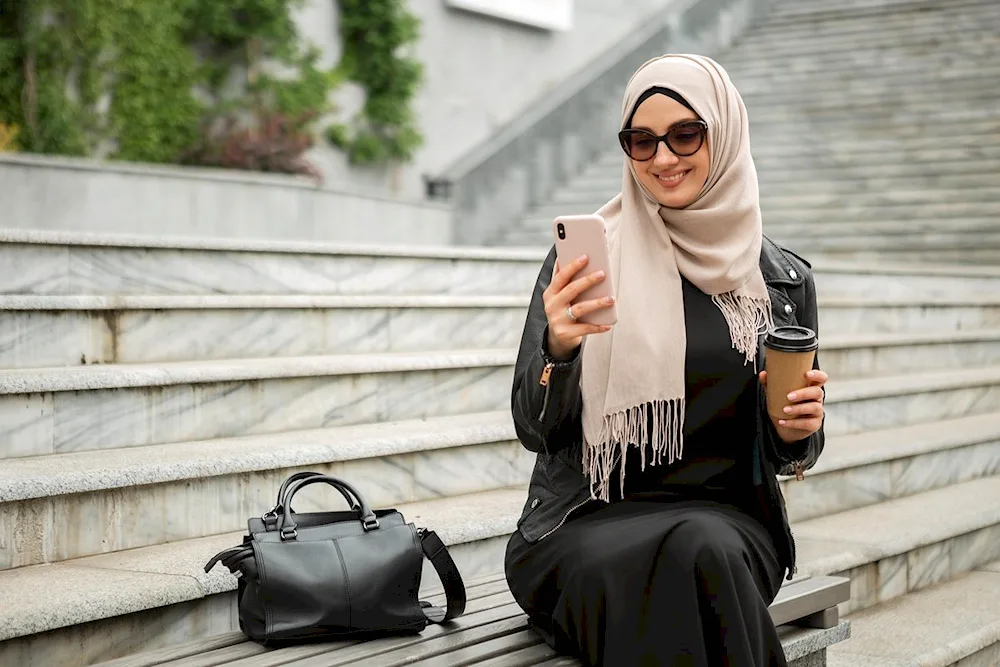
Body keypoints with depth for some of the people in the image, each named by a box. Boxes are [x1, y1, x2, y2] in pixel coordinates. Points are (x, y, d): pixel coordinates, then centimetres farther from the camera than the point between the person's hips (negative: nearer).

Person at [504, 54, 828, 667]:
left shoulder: (784, 281, 6)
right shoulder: (583, 254, 1)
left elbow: (784, 455, 15)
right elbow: (536, 430, -2)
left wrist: (797, 434, -9)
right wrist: (559, 348, -22)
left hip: (722, 518, 1)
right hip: (587, 522, -1)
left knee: (703, 553, -34)